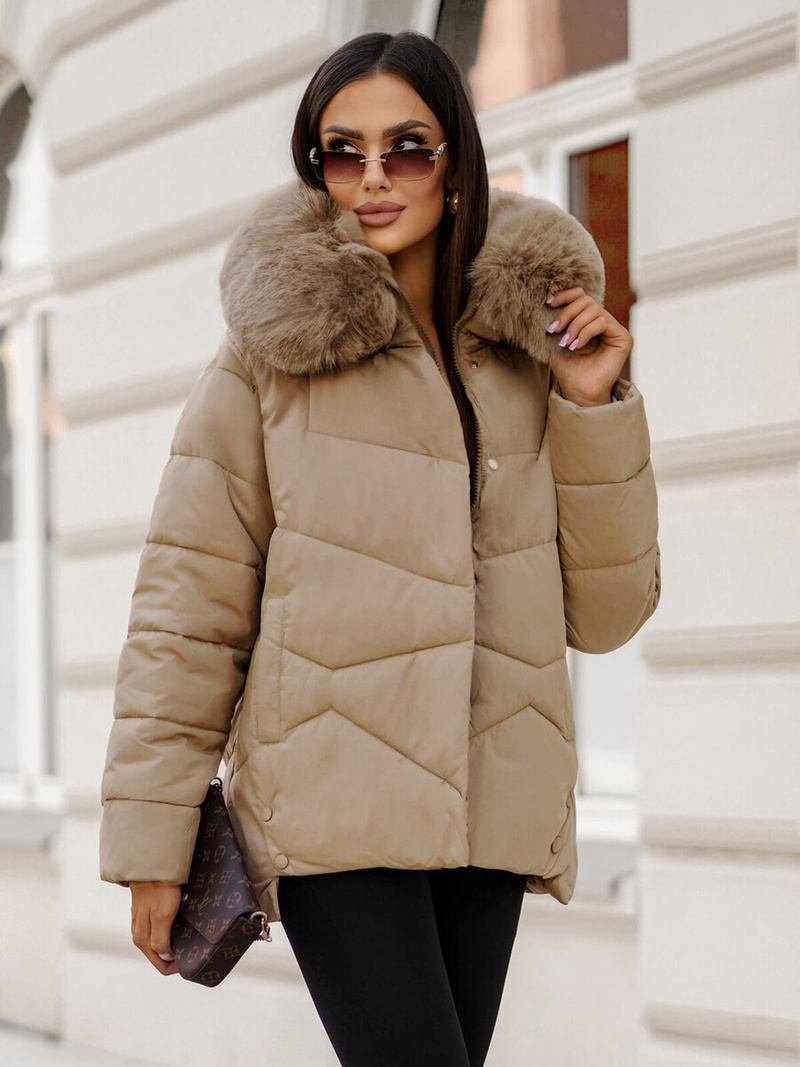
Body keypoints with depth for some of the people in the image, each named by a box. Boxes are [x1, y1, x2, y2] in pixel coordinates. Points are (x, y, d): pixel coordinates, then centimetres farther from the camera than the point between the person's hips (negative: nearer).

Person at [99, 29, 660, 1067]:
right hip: (335, 812, -4)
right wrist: (152, 840, -5)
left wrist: (596, 409, -2)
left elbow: (603, 612, 9)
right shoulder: (275, 348, -2)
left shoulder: (525, 349, 8)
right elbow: (188, 603, -2)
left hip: (489, 813, 4)